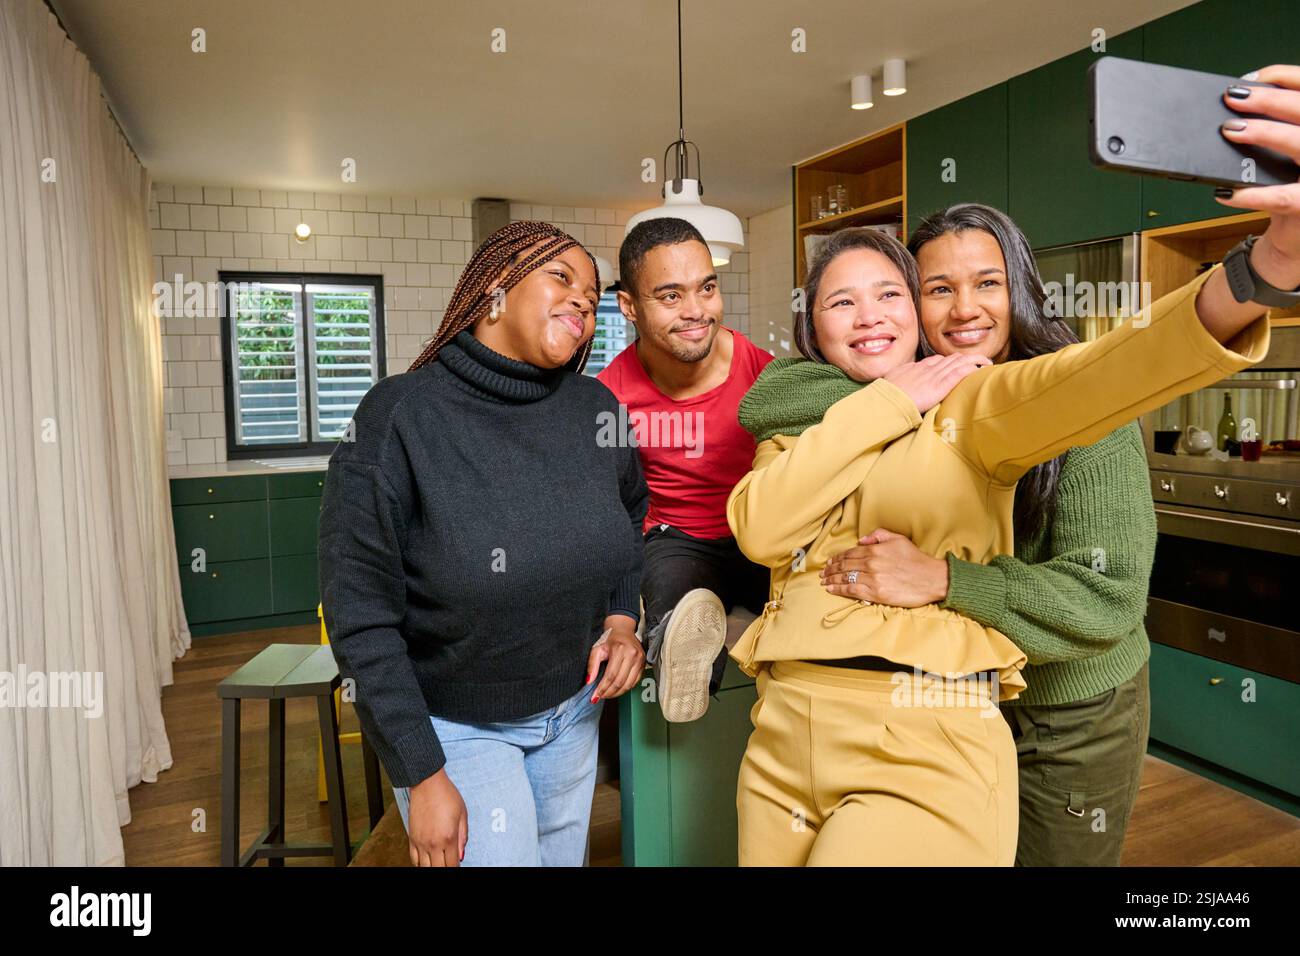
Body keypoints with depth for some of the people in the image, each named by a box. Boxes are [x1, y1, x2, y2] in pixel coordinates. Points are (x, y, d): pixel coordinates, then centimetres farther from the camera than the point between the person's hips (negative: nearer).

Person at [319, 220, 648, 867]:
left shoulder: (596, 408, -8)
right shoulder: (398, 415, -20)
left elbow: (633, 515, 12)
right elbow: (360, 613, -18)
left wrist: (624, 617, -4)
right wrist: (422, 773, -17)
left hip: (573, 707, 5)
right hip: (452, 725, -4)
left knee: (563, 857, 23)